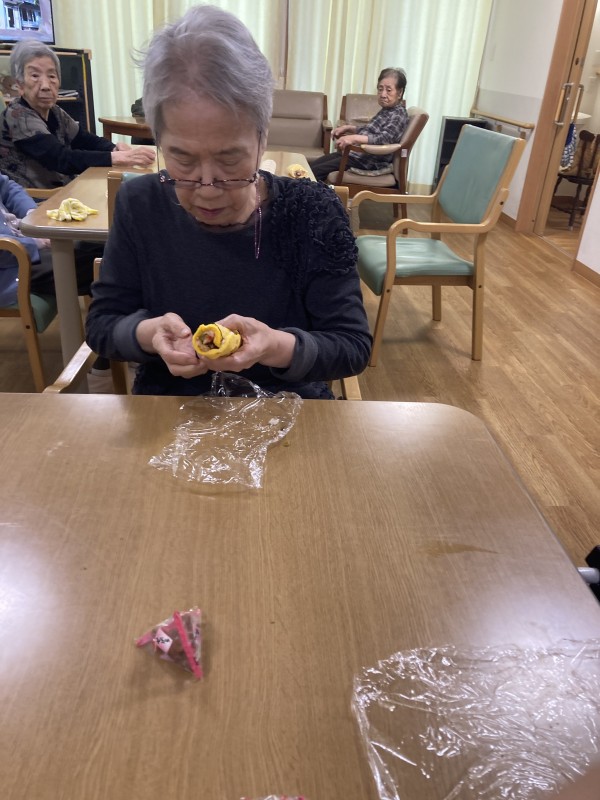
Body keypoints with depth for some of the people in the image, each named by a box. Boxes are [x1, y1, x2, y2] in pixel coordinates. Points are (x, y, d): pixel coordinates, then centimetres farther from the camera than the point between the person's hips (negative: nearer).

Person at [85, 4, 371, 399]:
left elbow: (353, 346, -10)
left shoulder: (312, 213, -12)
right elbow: (101, 323, 1)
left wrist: (277, 347, -27)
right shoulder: (139, 205, -5)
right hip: (166, 397, 2)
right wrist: (149, 334, -19)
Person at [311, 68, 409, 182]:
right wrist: (348, 128, 19)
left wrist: (354, 138, -42)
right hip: (358, 152, 10)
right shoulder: (386, 110, 14)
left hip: (369, 161, -10)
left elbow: (384, 139, -31)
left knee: (314, 172, -17)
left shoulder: (398, 115, -15)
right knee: (311, 165, 5)